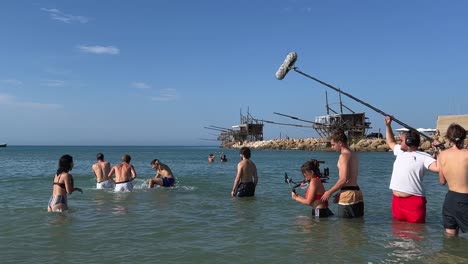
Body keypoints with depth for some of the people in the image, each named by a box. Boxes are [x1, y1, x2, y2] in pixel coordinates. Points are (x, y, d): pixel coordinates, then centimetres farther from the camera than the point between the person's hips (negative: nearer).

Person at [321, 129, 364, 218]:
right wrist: (340, 193, 23)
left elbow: (344, 179, -20)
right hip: (357, 192, 9)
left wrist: (330, 192, -10)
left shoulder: (344, 155, -13)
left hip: (348, 194, -9)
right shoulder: (353, 154, 15)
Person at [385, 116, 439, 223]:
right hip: (396, 200, 7)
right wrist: (388, 126, 27)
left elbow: (438, 167, -20)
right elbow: (391, 142, 33)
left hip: (413, 201, -7)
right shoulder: (400, 152, 15)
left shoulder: (423, 157, -6)